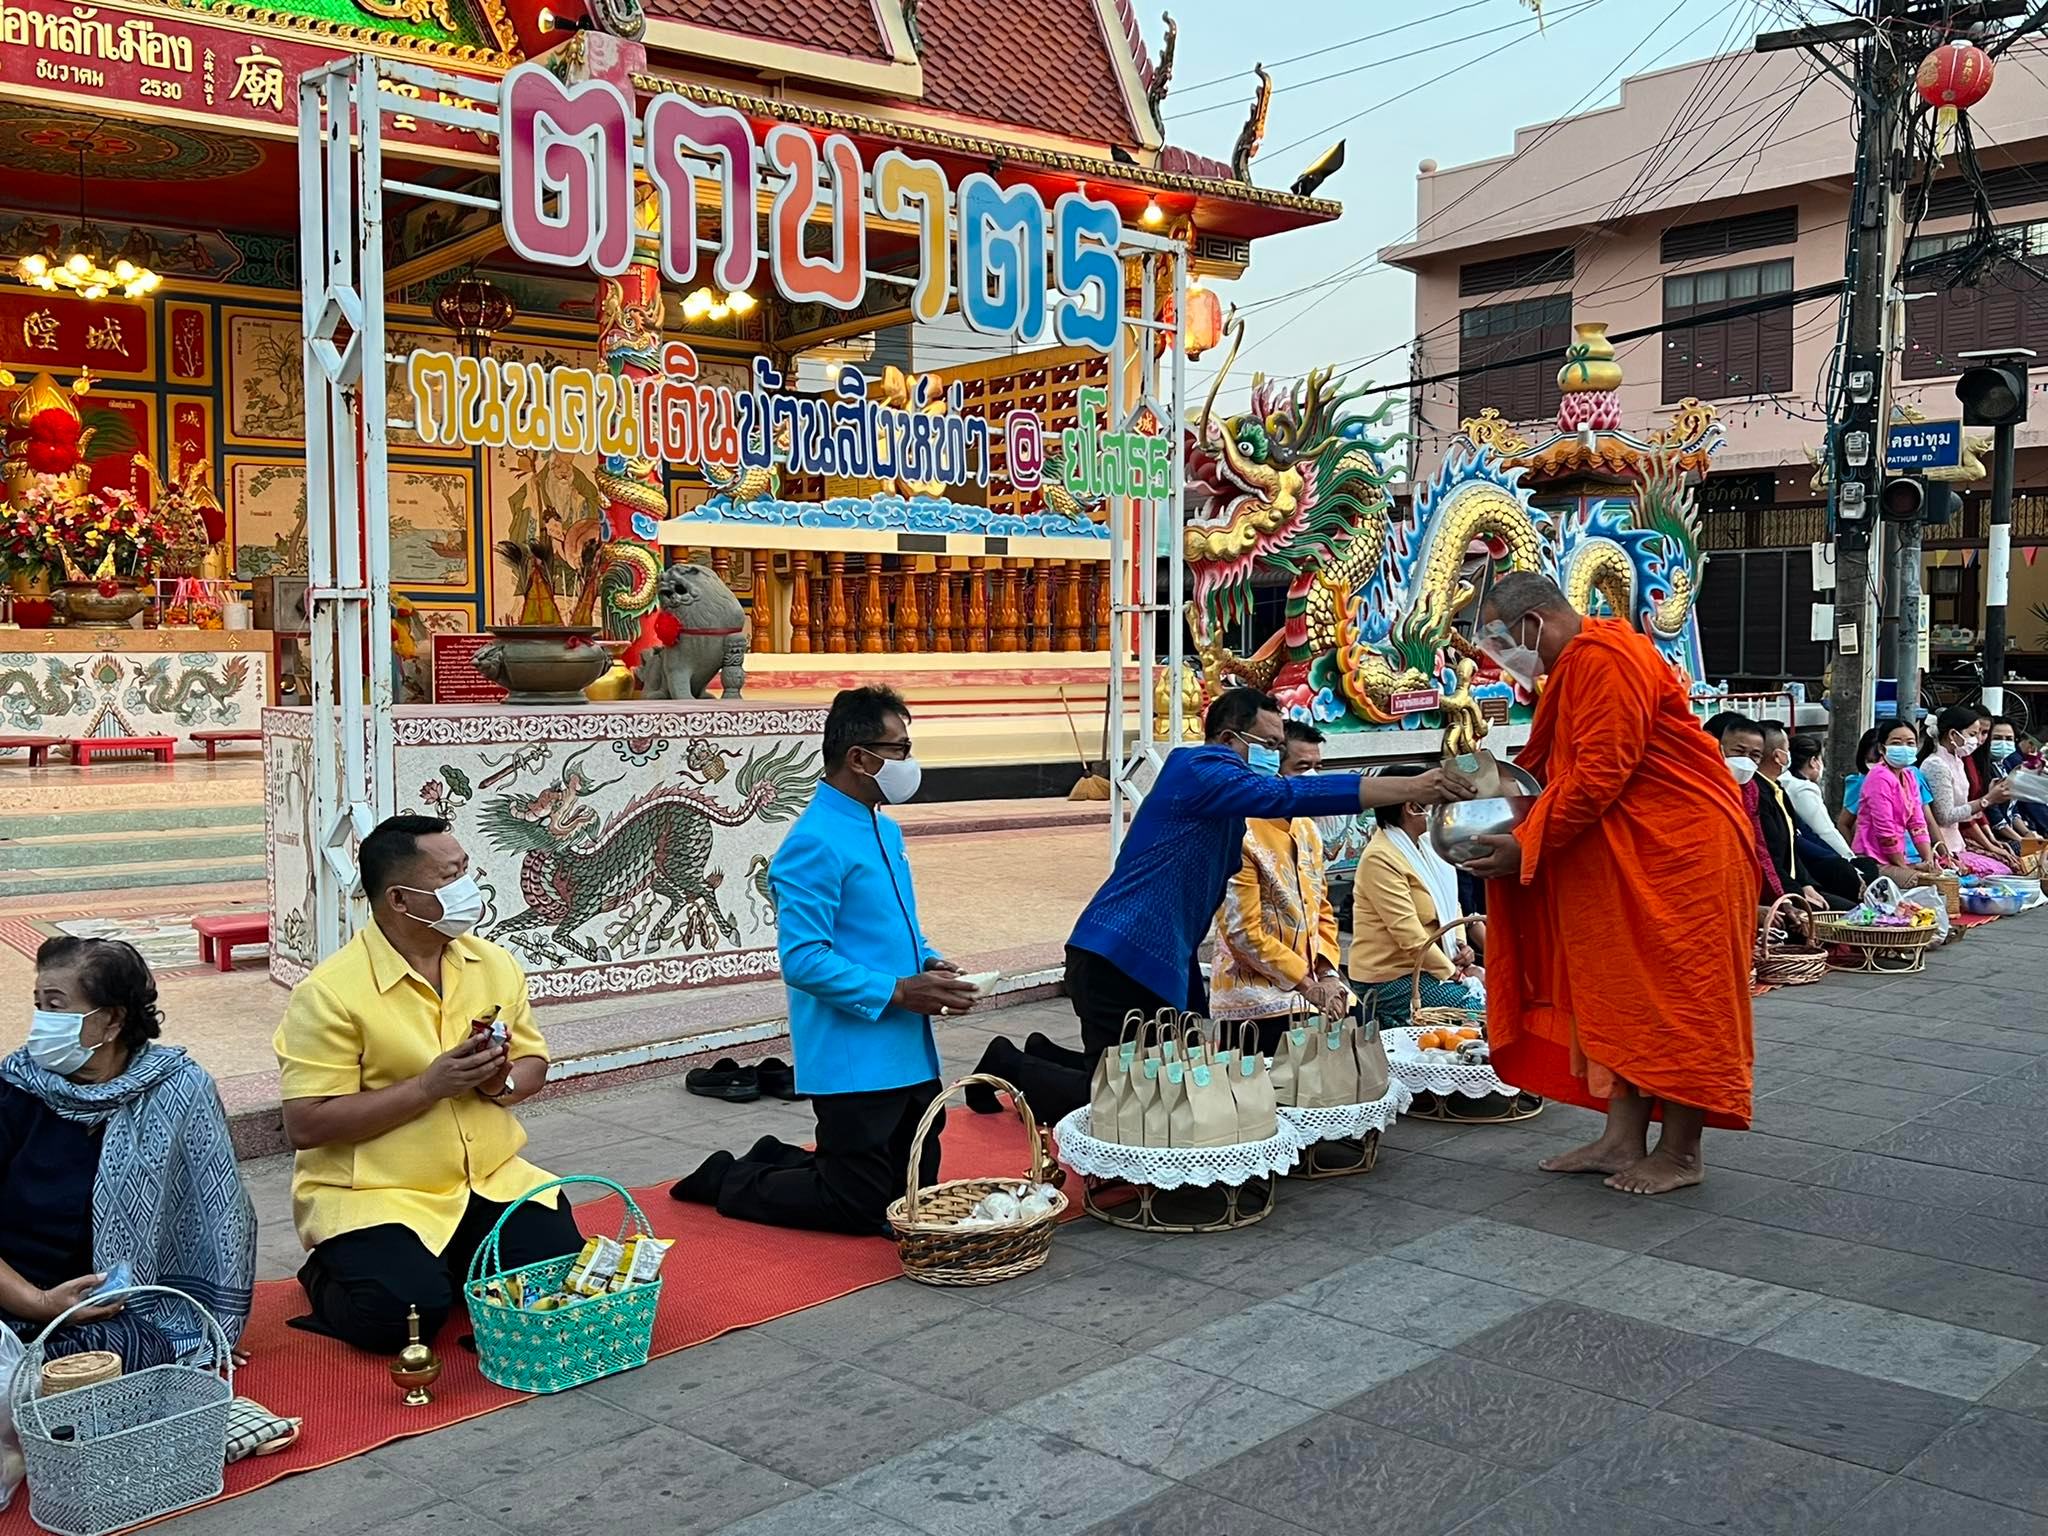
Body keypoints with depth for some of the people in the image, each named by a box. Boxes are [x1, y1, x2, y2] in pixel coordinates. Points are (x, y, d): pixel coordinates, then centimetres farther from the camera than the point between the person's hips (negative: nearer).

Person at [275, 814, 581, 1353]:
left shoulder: (494, 964, 3)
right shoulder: (330, 992, -15)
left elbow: (533, 1063, 15)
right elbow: (305, 1126, -18)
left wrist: (502, 1083, -11)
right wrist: (429, 1087, -23)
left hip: (489, 1180, 5)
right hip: (371, 1194, -5)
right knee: (405, 1313, -27)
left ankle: (449, 1264, 14)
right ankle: (329, 1277, 8)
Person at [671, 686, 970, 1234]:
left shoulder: (886, 831, 12)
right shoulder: (814, 844, -18)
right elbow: (803, 961, -22)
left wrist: (930, 964, 3)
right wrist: (897, 992, -21)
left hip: (909, 1057, 9)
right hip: (852, 1062, -9)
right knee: (861, 1207, 0)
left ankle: (775, 1160, 33)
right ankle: (729, 1181, 19)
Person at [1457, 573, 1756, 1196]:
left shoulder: (1605, 660, -18)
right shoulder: (1575, 666, 15)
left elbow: (1599, 777, -23)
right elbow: (1561, 774, 15)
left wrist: (1526, 846, -18)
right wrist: (1512, 823, 2)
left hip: (1681, 851, -10)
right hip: (1626, 860, 11)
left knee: (1676, 997, -2)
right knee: (1622, 996, 10)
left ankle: (1680, 1152, 7)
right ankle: (1623, 1140, 16)